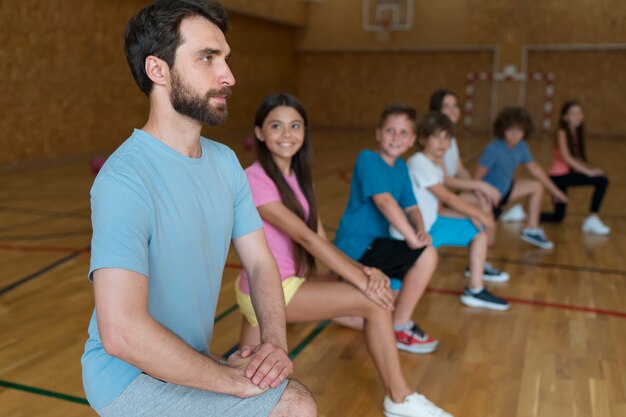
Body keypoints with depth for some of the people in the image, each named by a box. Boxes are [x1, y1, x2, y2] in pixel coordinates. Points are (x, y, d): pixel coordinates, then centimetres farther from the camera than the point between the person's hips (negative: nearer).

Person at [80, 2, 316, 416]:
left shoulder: (226, 162, 0)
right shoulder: (125, 180, -25)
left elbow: (260, 262, 3)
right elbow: (122, 333, -32)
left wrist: (275, 341, -14)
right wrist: (234, 379, -23)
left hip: (189, 361, 7)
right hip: (131, 375, -7)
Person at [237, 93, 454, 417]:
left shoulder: (298, 178, 9)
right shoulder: (254, 180, -17)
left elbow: (320, 240, 0)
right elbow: (305, 237, -24)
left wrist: (364, 270, -17)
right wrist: (362, 281, -25)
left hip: (286, 285, 8)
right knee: (374, 302, -14)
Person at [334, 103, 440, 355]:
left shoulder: (400, 167, 10)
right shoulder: (368, 159, -15)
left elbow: (411, 206, 6)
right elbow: (384, 200, -27)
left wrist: (421, 230, -14)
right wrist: (412, 238, -28)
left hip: (372, 245, 9)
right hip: (357, 247, -9)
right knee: (426, 256, -20)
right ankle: (400, 329, -6)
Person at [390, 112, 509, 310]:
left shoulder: (436, 164, 8)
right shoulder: (419, 163, -21)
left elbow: (444, 200, 6)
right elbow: (447, 197, -19)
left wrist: (471, 216, -9)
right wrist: (479, 214, -10)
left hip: (431, 224, 10)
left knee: (479, 233, 9)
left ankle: (475, 290, 11)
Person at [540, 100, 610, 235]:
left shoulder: (576, 133, 11)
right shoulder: (562, 133, -13)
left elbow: (577, 158, 7)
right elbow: (566, 157, -23)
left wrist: (591, 167, -10)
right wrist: (589, 171, -24)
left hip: (565, 175, 9)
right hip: (560, 176, -9)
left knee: (557, 218, 19)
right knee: (602, 180, -20)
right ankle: (592, 219, -14)